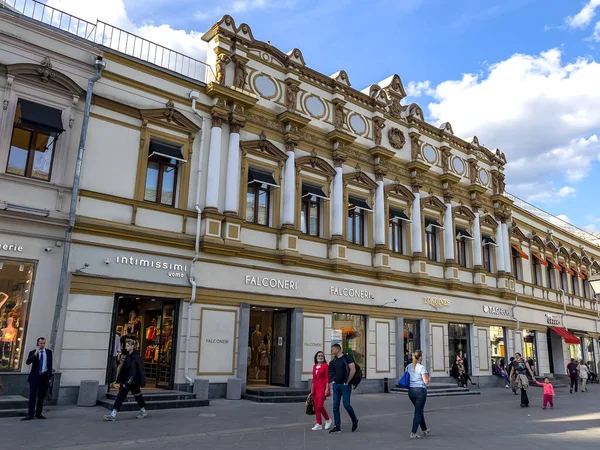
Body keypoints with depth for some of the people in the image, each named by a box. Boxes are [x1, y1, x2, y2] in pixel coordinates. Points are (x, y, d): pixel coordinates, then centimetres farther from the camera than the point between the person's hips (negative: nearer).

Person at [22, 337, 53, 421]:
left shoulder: (49, 352, 6)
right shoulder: (33, 352, 0)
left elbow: (50, 365, 8)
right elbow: (28, 362, -16)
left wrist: (49, 377, 4)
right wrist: (35, 353, -24)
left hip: (44, 376, 2)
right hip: (35, 376, -2)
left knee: (42, 396, 8)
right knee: (32, 396, -6)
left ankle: (38, 413, 17)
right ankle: (30, 414, -3)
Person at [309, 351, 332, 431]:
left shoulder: (325, 365, -4)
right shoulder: (314, 366, 14)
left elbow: (327, 377, -8)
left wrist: (327, 389, -14)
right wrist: (312, 390, 16)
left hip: (322, 387, -6)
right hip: (315, 387, 7)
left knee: (320, 406, -12)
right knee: (316, 406, 4)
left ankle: (328, 420, 11)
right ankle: (319, 424, 11)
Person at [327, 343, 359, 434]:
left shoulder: (347, 358, -8)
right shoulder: (334, 361, 13)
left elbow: (353, 370, -16)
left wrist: (347, 382, -13)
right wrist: (332, 381, 14)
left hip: (345, 385, -7)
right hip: (336, 385, 7)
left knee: (346, 404, -7)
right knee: (335, 406, 3)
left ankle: (355, 420, 18)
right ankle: (337, 426, 10)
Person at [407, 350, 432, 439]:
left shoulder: (408, 367, 6)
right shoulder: (422, 367, -13)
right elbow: (426, 381, -14)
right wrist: (428, 375, 3)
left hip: (411, 390, 6)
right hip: (420, 390, -6)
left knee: (419, 410, 21)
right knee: (418, 412, 1)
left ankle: (424, 430, 34)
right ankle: (413, 433, -1)